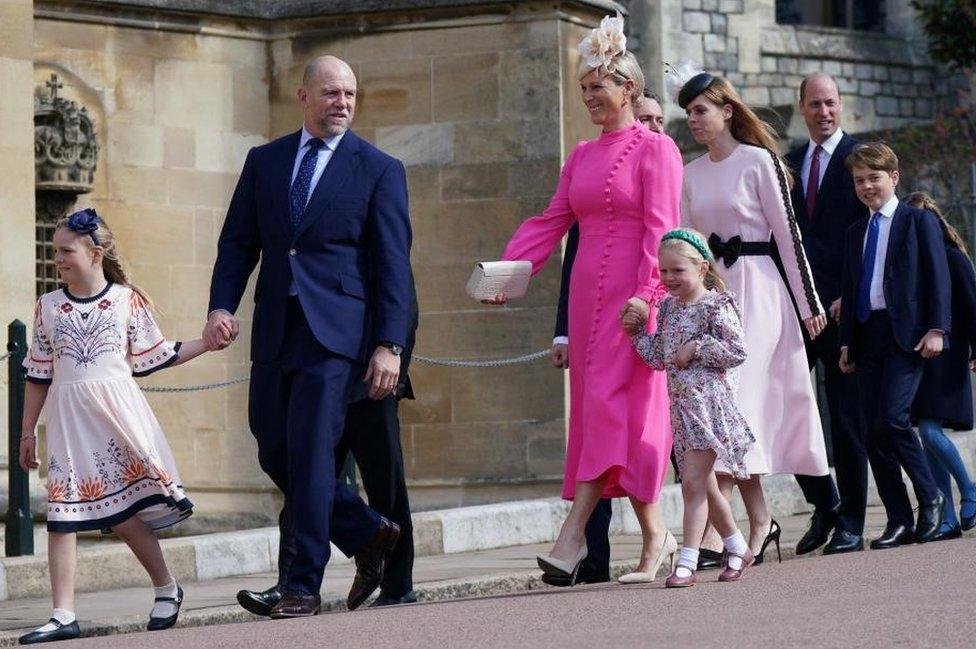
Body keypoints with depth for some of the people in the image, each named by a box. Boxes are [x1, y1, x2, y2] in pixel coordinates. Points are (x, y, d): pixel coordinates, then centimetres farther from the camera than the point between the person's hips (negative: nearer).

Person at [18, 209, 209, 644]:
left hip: (116, 411, -2)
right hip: (68, 417, 2)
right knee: (61, 514, -4)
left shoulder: (128, 299, 2)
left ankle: (166, 588, 20)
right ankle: (63, 616, -3)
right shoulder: (48, 306, 8)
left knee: (123, 512, -2)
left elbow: (153, 358, 9)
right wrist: (28, 433, 13)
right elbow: (39, 375, 13)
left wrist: (207, 343, 2)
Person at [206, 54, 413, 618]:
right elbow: (238, 242, 13)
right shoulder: (264, 162, 14)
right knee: (275, 453, 6)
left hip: (334, 328, -5)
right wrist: (222, 305, -4)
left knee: (310, 450, -12)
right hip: (274, 329, 5)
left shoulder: (379, 170, 3)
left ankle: (302, 586, -6)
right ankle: (366, 534, 24)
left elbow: (393, 262, -1)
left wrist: (389, 344, -9)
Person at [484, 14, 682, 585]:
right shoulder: (581, 157, 17)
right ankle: (656, 538, 9)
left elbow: (660, 230, -11)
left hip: (634, 297, -7)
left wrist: (645, 297, -20)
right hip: (589, 295, 7)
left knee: (609, 405, -11)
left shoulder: (655, 149, -3)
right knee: (597, 407, 4)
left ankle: (572, 537, -19)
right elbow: (552, 222, 13)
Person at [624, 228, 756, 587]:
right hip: (680, 404, 8)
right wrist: (637, 332, 4)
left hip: (708, 400, -8)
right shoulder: (668, 307, 13)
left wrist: (696, 348, -16)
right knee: (702, 485, 15)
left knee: (694, 482, -13)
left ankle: (687, 563, -14)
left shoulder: (716, 305, -9)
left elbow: (737, 351, -14)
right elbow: (659, 358, 16)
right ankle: (738, 548, 31)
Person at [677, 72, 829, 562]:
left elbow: (787, 232, -4)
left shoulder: (758, 162, -4)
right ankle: (760, 522, 11)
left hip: (755, 290, -6)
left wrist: (809, 303, -4)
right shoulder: (689, 175, 13)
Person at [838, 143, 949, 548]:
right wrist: (847, 343, 12)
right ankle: (898, 521, 5)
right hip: (867, 338, 6)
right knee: (874, 432, 1)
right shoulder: (857, 233, 20)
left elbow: (938, 278, -3)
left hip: (906, 336, -6)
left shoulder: (919, 222, 3)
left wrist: (936, 329, -13)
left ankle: (929, 498, 0)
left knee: (891, 420, -19)